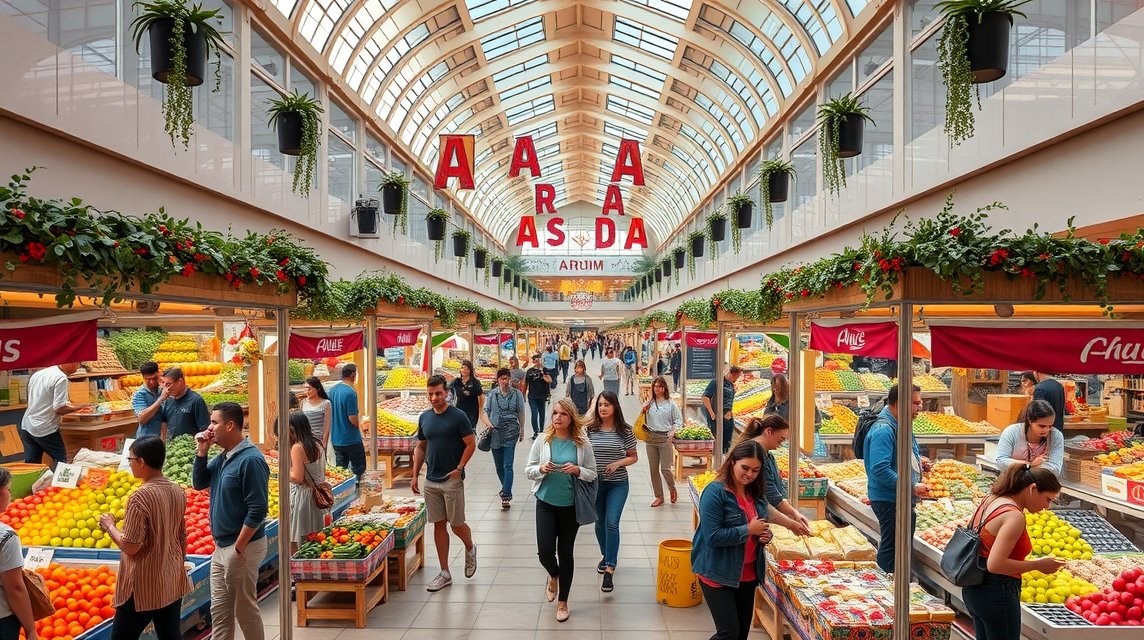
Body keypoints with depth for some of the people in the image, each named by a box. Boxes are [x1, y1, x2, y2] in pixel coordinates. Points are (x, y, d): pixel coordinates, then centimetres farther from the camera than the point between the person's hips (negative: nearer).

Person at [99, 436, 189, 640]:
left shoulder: (140, 497, -20)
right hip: (173, 581, 6)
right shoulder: (178, 492, 1)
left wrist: (109, 526, -2)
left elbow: (130, 547, -17)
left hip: (144, 585, -6)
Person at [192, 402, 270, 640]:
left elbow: (257, 511, -22)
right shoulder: (222, 457, 6)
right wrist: (201, 451, 1)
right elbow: (198, 483, 14)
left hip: (243, 547, -9)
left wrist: (238, 548, -19)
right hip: (221, 547, 9)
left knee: (245, 609, 5)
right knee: (219, 609, 17)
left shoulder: (250, 460, -21)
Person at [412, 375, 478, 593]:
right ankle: (445, 573, 18)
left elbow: (471, 444, -10)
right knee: (438, 525, 9)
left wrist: (459, 468, -15)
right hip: (431, 481, 5)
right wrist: (415, 475, 8)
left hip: (452, 480, -5)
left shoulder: (458, 416, -11)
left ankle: (470, 549, 35)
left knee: (456, 524, 3)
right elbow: (420, 447, 13)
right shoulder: (424, 417, 6)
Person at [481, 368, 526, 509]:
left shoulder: (517, 394, 1)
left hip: (511, 433, -2)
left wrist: (522, 430, 14)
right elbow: (484, 411, 2)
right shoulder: (492, 394, 2)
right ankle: (506, 489, 36)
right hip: (495, 433, 3)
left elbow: (521, 413, 10)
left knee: (508, 465, -10)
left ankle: (506, 496, -11)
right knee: (498, 465, 15)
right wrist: (488, 423, -17)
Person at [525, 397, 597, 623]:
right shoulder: (542, 440, -5)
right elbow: (528, 470, 0)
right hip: (546, 503, 0)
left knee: (565, 552, 10)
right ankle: (553, 576, 33)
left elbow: (592, 474, 0)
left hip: (571, 505, 0)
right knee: (545, 551, -5)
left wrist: (577, 470, -19)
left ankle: (563, 601, 29)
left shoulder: (582, 443, -6)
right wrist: (541, 469, -20)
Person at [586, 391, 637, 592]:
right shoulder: (590, 430, -2)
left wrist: (618, 463, -15)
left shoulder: (625, 431, -6)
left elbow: (633, 457, 3)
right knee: (600, 522, 17)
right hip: (595, 483, 3)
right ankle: (605, 555, 41)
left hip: (618, 484, -2)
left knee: (612, 523, -14)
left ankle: (610, 569, -10)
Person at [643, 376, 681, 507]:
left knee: (665, 468, -5)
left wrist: (673, 431, -15)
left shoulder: (671, 404, -2)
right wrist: (644, 412, -4)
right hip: (650, 438, 4)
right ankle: (659, 496, 19)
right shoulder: (649, 403, 8)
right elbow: (642, 421, 16)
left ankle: (673, 489, 25)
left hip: (665, 438, -4)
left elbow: (679, 420, 0)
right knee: (653, 469, 7)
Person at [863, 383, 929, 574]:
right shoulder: (883, 430, -22)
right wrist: (912, 487, -26)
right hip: (889, 500, -11)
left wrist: (918, 462, 7)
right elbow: (880, 469, -29)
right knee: (891, 548, -2)